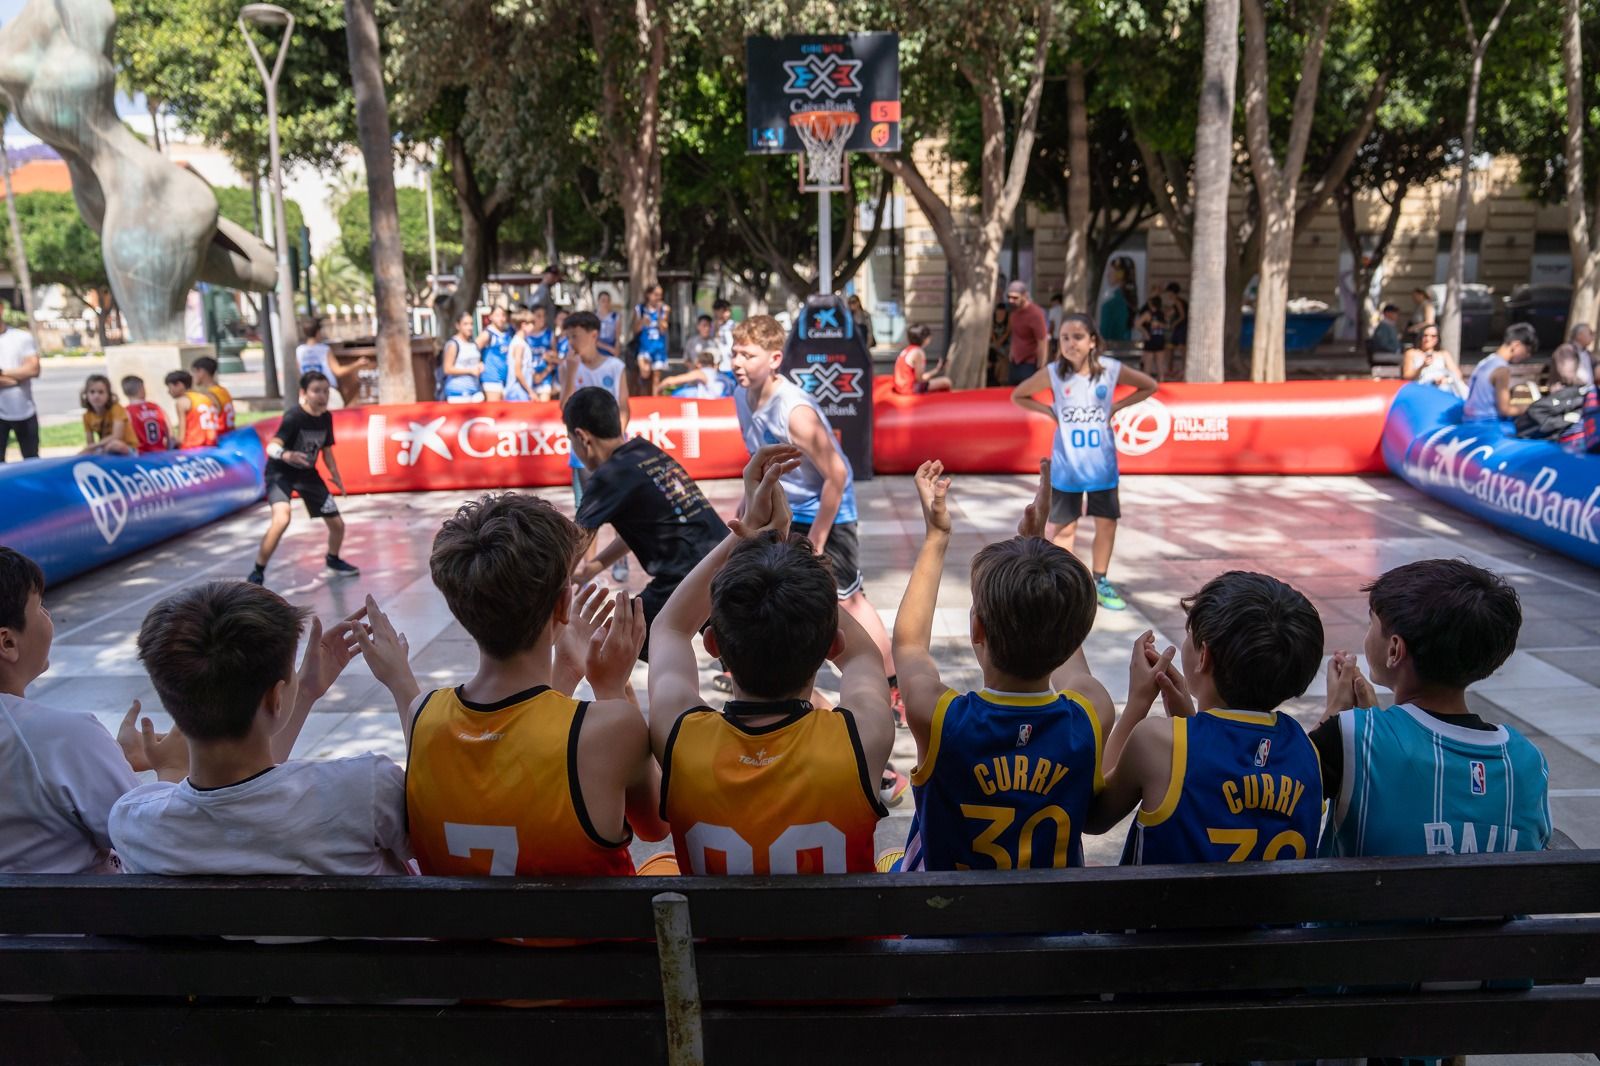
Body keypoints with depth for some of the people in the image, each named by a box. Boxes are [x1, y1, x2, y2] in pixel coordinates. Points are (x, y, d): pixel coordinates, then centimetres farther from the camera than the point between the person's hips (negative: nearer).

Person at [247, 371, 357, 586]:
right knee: (281, 519, -32)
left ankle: (332, 561, 41)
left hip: (307, 473, 6)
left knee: (337, 524, 8)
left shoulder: (326, 417, -6)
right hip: (281, 472, -6)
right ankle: (257, 572, -15)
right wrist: (286, 455, -58)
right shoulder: (293, 416, -25)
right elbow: (272, 447, -37)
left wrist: (336, 477, 10)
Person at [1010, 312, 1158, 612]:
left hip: (1102, 463, 2)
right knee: (1064, 528, 7)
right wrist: (1050, 412, -9)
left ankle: (1099, 583, 28)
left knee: (1106, 523, 12)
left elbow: (1150, 386, 5)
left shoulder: (1111, 369, -9)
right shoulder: (1053, 373, -11)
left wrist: (1115, 407, -5)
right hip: (1066, 466, -2)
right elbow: (1018, 396, 2)